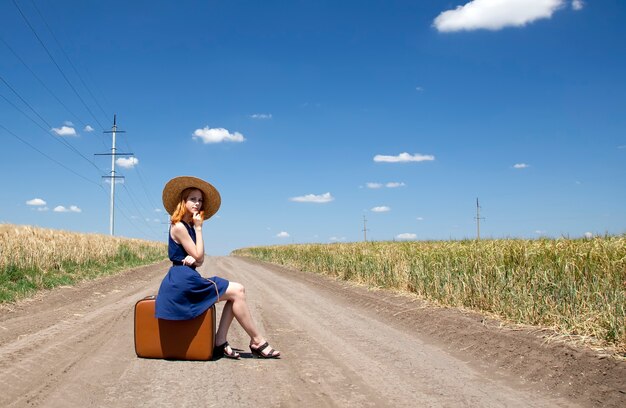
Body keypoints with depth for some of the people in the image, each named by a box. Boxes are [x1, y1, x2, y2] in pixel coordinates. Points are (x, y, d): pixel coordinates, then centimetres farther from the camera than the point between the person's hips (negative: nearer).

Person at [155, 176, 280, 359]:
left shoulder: (189, 226, 15)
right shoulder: (178, 227, -14)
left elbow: (200, 260, 11)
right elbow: (198, 255, -13)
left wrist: (193, 259, -13)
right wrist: (198, 228, -8)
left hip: (190, 278, 9)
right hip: (182, 280, -9)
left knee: (237, 291, -1)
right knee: (237, 291, -13)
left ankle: (220, 342, -4)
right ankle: (257, 341, -5)